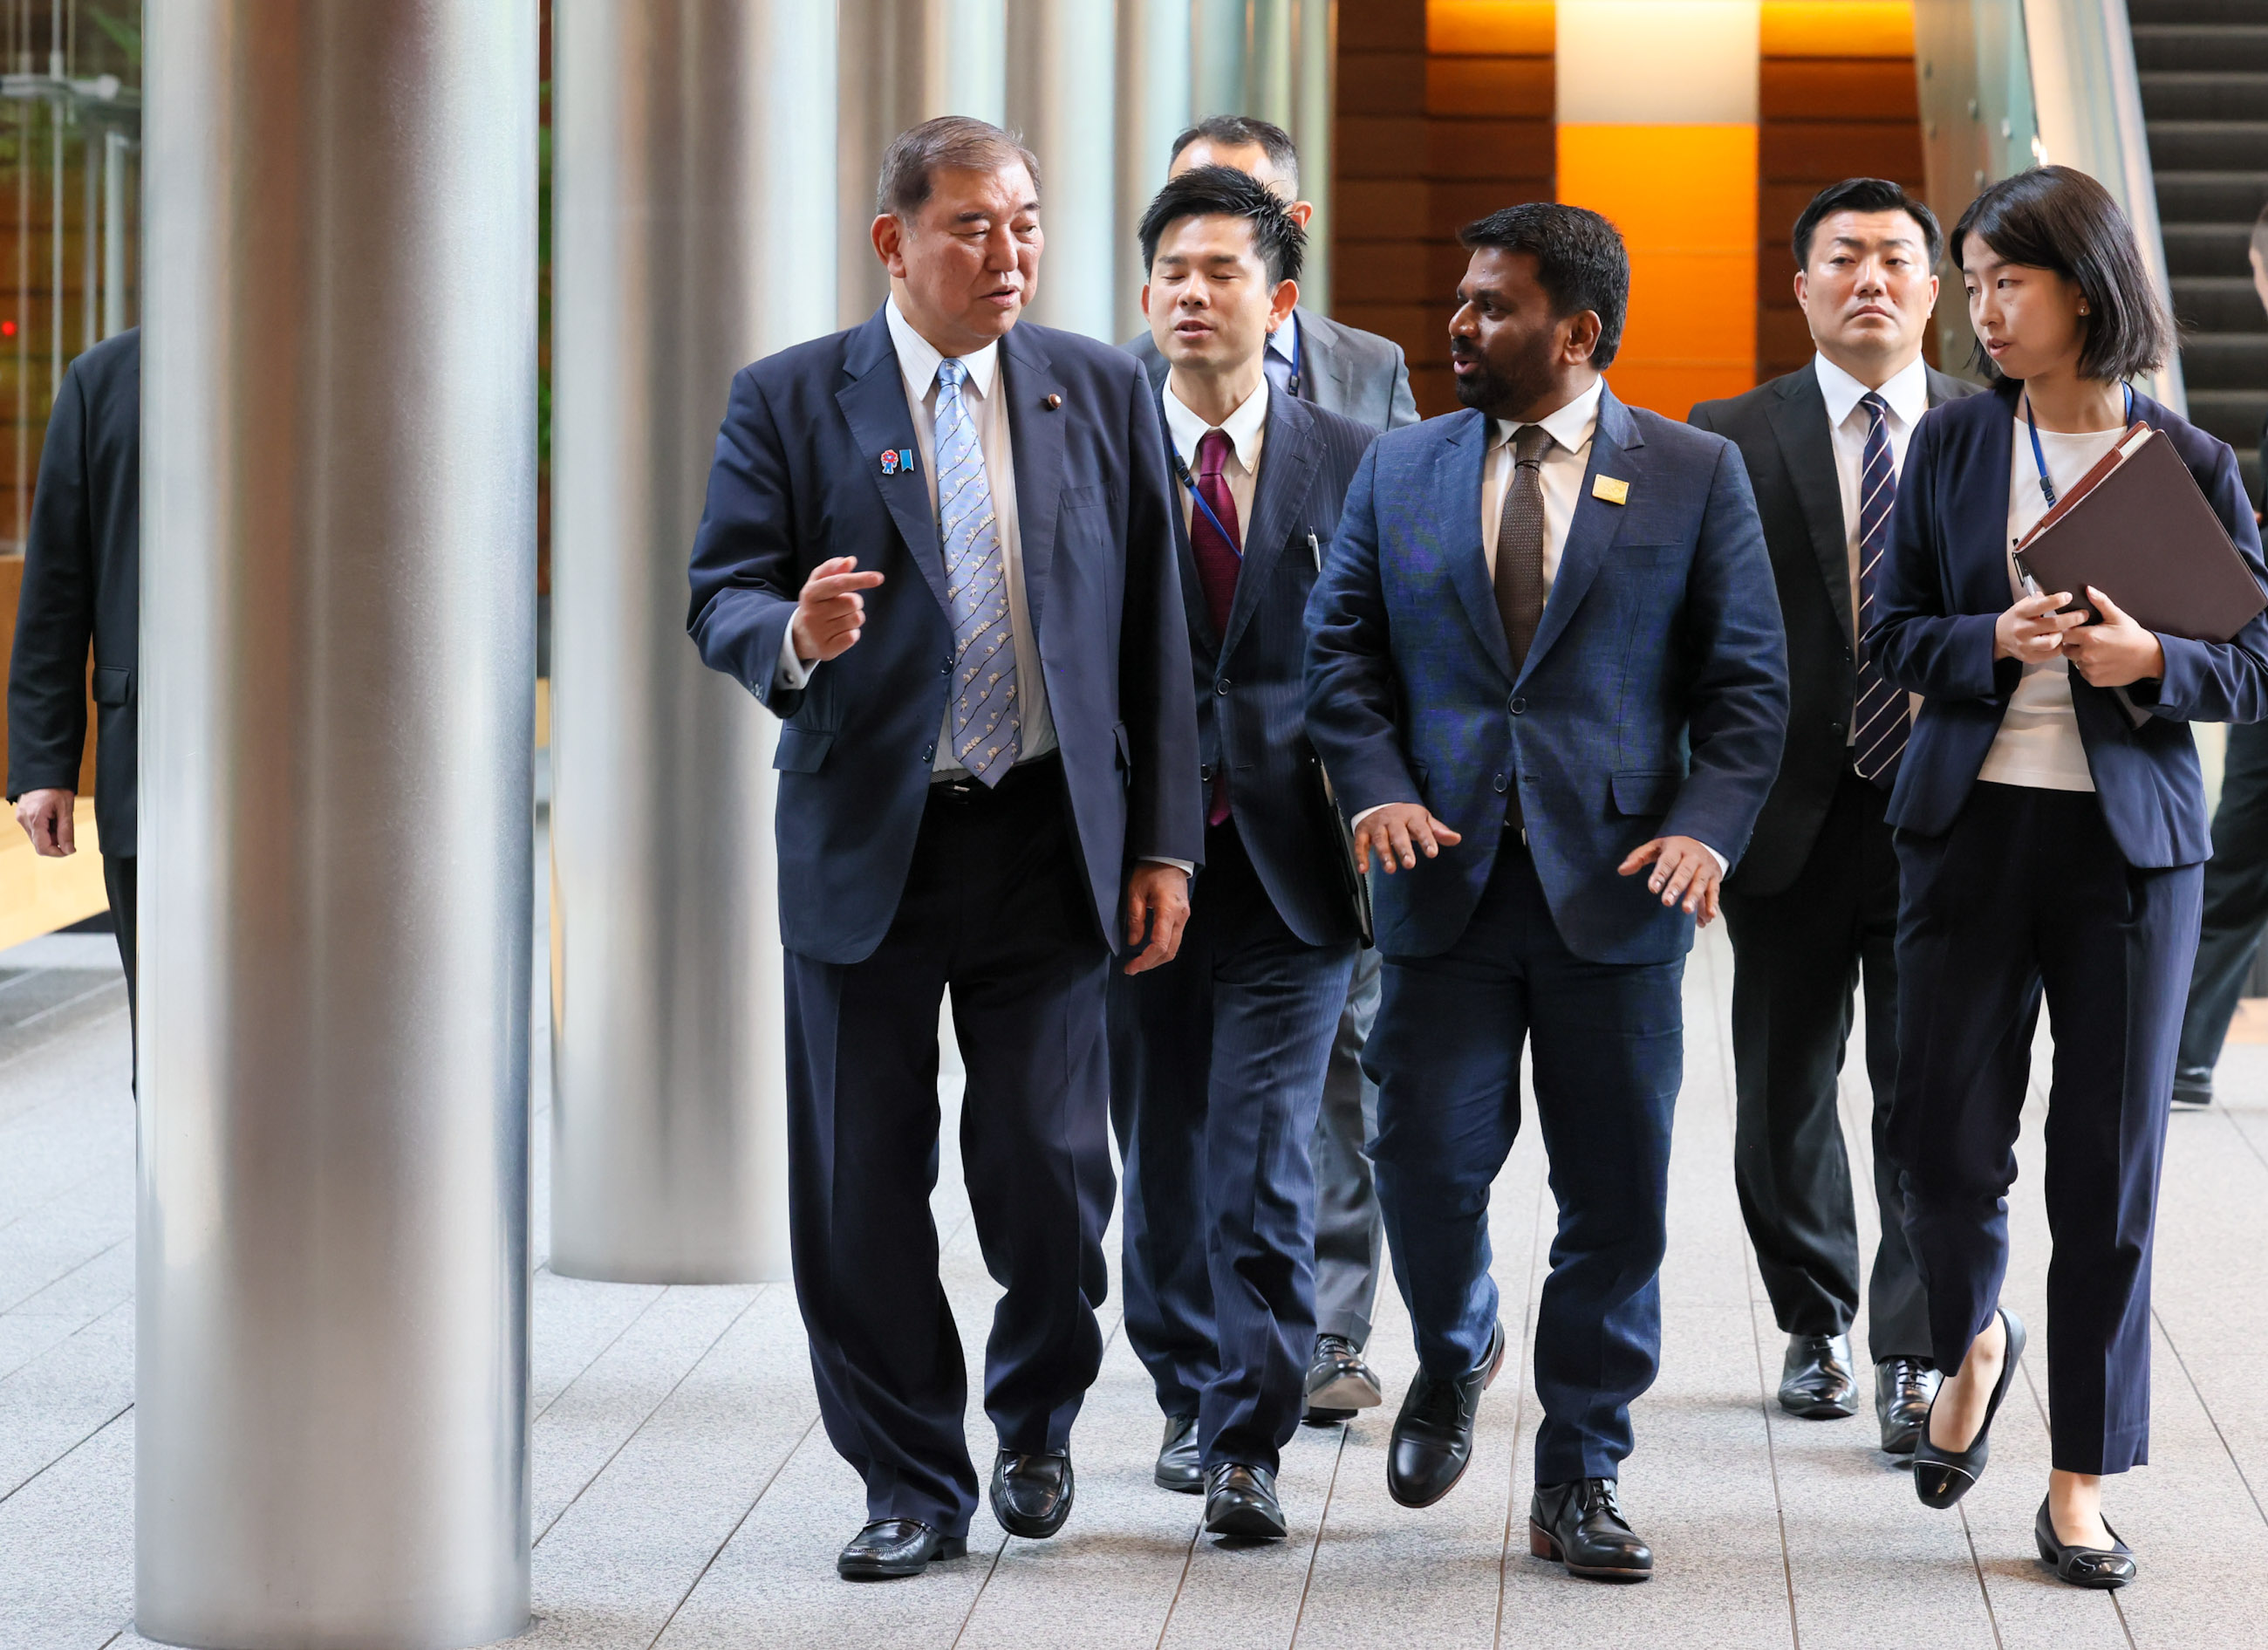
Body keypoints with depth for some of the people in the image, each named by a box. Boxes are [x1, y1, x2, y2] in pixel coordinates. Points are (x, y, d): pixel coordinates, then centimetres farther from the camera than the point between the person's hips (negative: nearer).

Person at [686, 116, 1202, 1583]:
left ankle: (1038, 1419, 28)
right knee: (861, 1186, 3)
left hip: (1050, 841, 1)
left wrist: (1165, 843, 3)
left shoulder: (1102, 392, 6)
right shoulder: (789, 401, 1)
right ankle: (913, 1485, 17)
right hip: (865, 845, 0)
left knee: (1047, 1165, -1)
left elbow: (1154, 632, 7)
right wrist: (795, 636, -28)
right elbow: (722, 597, -3)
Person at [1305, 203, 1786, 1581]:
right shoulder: (1401, 470, 10)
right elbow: (1341, 649, 10)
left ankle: (1581, 1480, 15)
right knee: (1429, 1162, -2)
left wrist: (1707, 827, -13)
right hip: (1447, 881, 1)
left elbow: (1747, 679, 2)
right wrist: (1376, 787, -7)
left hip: (1615, 893, -1)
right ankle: (1455, 1358, 31)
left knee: (1616, 1198, 3)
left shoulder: (1695, 475, 3)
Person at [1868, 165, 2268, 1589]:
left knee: (2111, 1163, 1)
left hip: (2130, 837, -1)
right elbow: (1893, 631, 5)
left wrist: (2148, 659, -18)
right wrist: (1997, 642, -15)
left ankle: (2085, 1481, 12)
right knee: (1945, 1135, 1)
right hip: (1971, 823, 2)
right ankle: (1977, 1342, 34)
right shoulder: (1953, 443, 5)